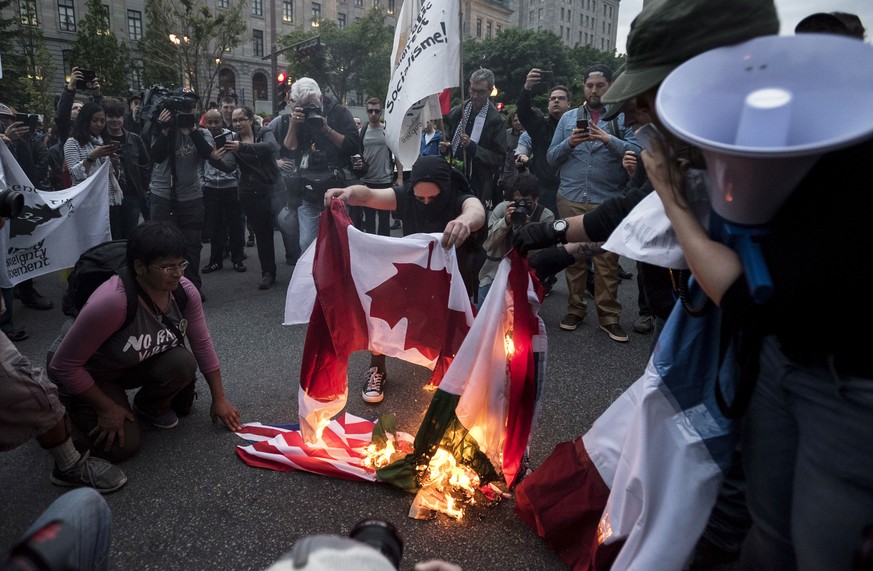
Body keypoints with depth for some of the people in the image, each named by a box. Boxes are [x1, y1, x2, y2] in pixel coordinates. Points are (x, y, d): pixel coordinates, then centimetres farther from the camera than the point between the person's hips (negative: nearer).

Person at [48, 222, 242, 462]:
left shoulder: (184, 291, -20)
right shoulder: (112, 302, -38)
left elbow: (202, 344, -8)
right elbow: (63, 365, -28)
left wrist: (219, 399, -4)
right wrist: (106, 408, -19)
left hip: (137, 364, 5)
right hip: (86, 374, -5)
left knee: (183, 362, -24)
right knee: (123, 446, -18)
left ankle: (151, 406, 8)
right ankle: (75, 412, 13)